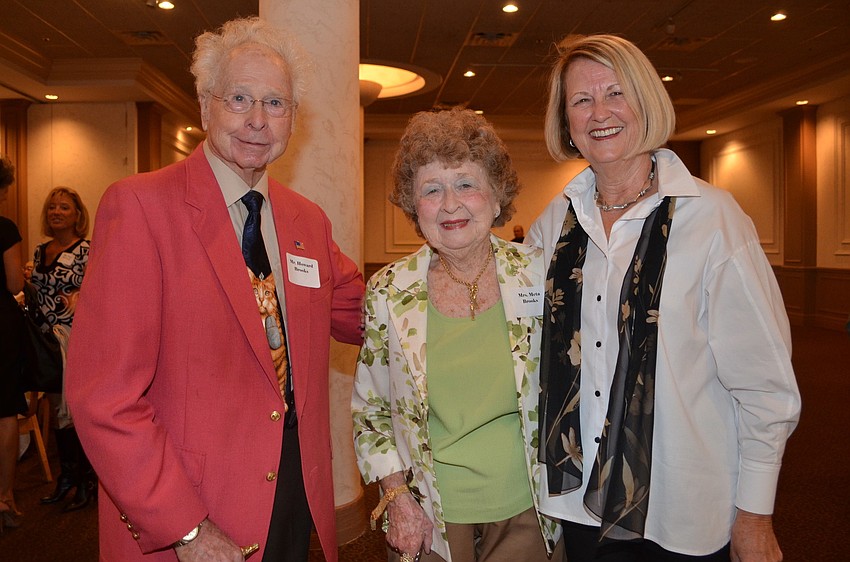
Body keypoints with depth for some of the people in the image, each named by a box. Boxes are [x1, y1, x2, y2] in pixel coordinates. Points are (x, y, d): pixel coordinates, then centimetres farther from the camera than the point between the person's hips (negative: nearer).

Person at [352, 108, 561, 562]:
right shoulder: (388, 293, -9)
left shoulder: (537, 274, -8)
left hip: (525, 510, 0)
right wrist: (397, 495, -7)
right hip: (429, 516, 0)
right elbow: (369, 410, 1)